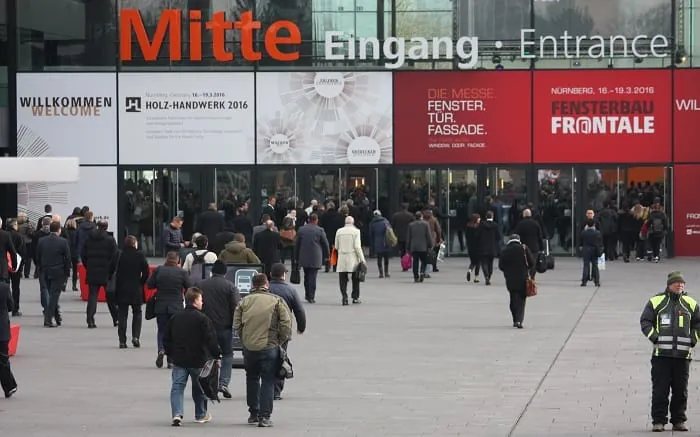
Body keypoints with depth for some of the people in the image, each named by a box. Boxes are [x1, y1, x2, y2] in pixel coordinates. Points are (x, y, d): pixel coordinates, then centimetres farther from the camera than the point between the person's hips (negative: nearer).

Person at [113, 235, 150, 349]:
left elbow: (115, 271, -5)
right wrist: (142, 282, 8)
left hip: (122, 289, 1)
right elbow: (146, 271, -9)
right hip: (136, 289, -1)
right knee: (137, 313, 14)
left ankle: (122, 341, 3)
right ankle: (135, 336, -2)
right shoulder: (140, 255, -6)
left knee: (122, 315, 7)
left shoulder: (120, 255, -4)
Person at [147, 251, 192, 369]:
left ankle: (161, 349, -15)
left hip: (161, 306, 1)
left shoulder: (158, 270, -4)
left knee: (161, 331, 13)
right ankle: (171, 361, 6)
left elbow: (149, 285, 0)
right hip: (176, 307, -1)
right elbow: (189, 288, -3)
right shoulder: (182, 272, -7)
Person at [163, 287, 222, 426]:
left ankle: (177, 414, -17)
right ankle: (201, 415, 26)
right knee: (199, 387, 14)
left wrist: (170, 355, 20)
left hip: (179, 360, 2)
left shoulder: (175, 318, 4)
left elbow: (166, 338, 10)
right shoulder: (202, 319, -11)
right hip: (198, 360, -2)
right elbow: (211, 340, -14)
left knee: (177, 387, 2)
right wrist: (217, 356, -5)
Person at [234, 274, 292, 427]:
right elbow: (286, 325, -7)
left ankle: (253, 413, 24)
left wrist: (245, 340, 13)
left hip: (249, 347, 3)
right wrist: (279, 341, 6)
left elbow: (236, 325, 1)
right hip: (269, 347, -3)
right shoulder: (277, 301, -3)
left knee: (252, 379, 20)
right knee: (268, 381, 3)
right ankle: (264, 416, -3)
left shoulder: (245, 301, 2)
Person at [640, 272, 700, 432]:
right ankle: (658, 421, 1)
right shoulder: (656, 302, 4)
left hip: (683, 354, 2)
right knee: (660, 390, -4)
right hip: (661, 354, -2)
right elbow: (645, 321, 5)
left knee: (681, 390, 6)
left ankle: (679, 420, 14)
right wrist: (655, 337, -7)